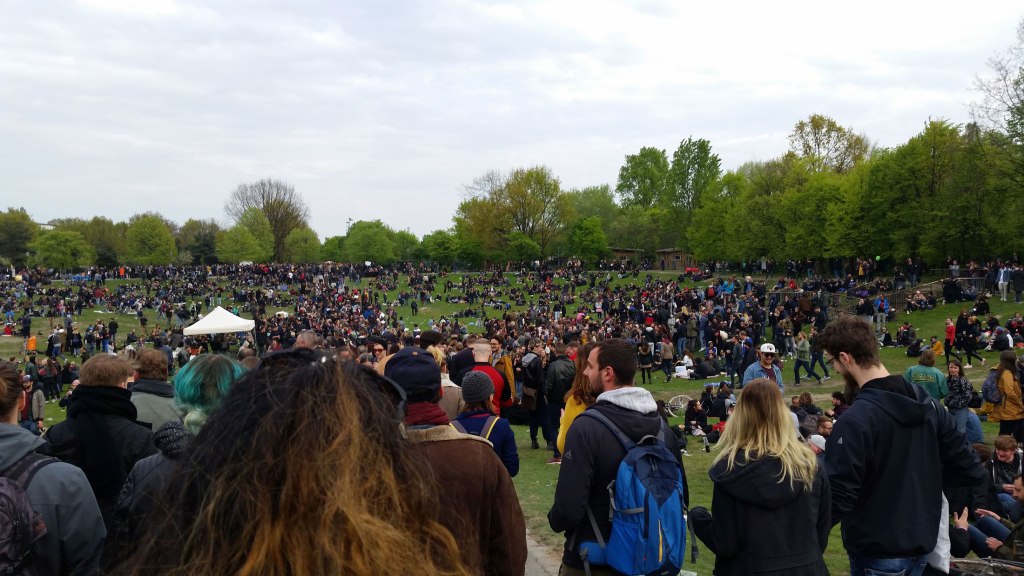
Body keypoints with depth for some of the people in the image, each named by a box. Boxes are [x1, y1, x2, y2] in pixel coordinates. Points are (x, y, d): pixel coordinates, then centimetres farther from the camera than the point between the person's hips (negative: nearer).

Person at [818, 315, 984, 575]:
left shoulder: (855, 420, -23)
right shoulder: (928, 404, 0)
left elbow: (837, 499, -24)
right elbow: (971, 471, 5)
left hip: (877, 554, -7)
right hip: (923, 544, 7)